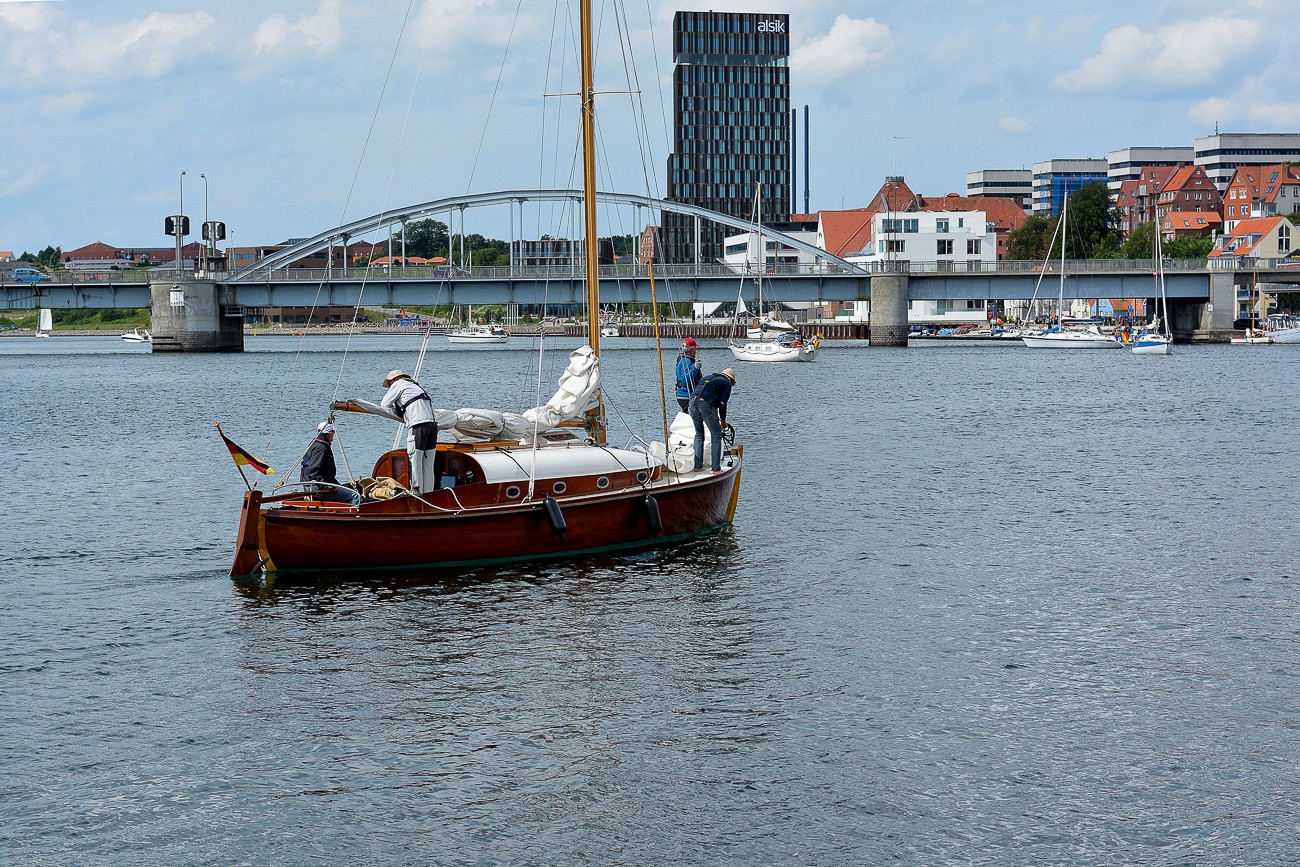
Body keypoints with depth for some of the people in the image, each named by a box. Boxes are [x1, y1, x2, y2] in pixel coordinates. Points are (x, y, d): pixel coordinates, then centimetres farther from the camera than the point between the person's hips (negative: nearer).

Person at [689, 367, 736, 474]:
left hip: (693, 401, 6)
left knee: (699, 435, 20)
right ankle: (716, 468, 1)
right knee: (716, 435, 4)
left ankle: (698, 466, 19)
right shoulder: (726, 383, 11)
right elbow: (722, 404, 3)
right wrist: (723, 420, 16)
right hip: (706, 405, -6)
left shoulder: (707, 378, 31)